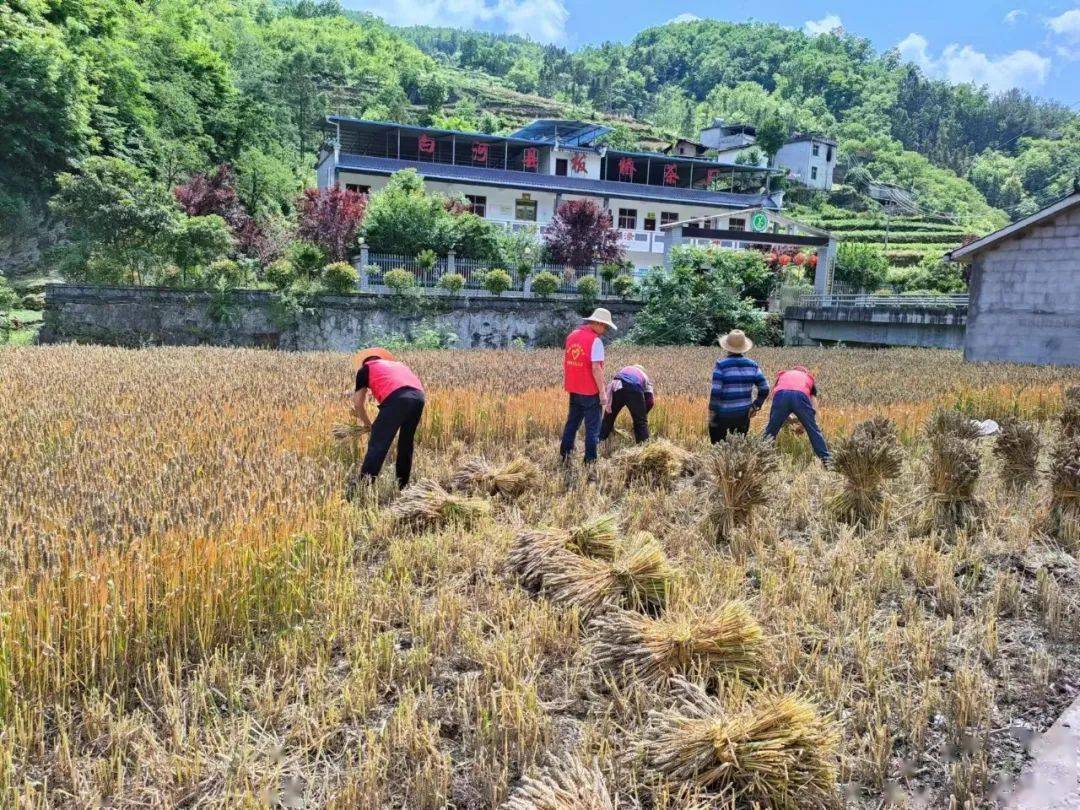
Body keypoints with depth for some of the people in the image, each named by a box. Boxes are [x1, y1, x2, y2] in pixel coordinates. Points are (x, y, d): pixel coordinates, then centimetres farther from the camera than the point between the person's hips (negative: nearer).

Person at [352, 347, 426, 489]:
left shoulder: (365, 369, 27)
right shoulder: (398, 364, 41)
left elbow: (358, 403, 22)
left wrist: (370, 425, 35)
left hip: (397, 398, -6)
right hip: (418, 396, 6)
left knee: (377, 444, -3)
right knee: (406, 443, 22)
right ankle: (403, 485, 29)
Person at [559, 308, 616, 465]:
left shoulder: (571, 336, 8)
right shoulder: (595, 340, -15)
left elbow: (566, 362, 13)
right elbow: (596, 368, -20)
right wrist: (603, 392, -15)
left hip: (574, 389, 7)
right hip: (590, 391, -7)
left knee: (572, 422, 18)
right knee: (592, 427, 2)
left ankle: (564, 453, 22)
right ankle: (590, 459, 6)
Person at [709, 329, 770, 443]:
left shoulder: (721, 365, -14)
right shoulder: (752, 365, 0)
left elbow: (716, 391, -19)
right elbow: (764, 390, -1)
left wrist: (711, 412, -10)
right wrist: (755, 406, 10)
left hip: (723, 414, -4)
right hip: (743, 414, 4)